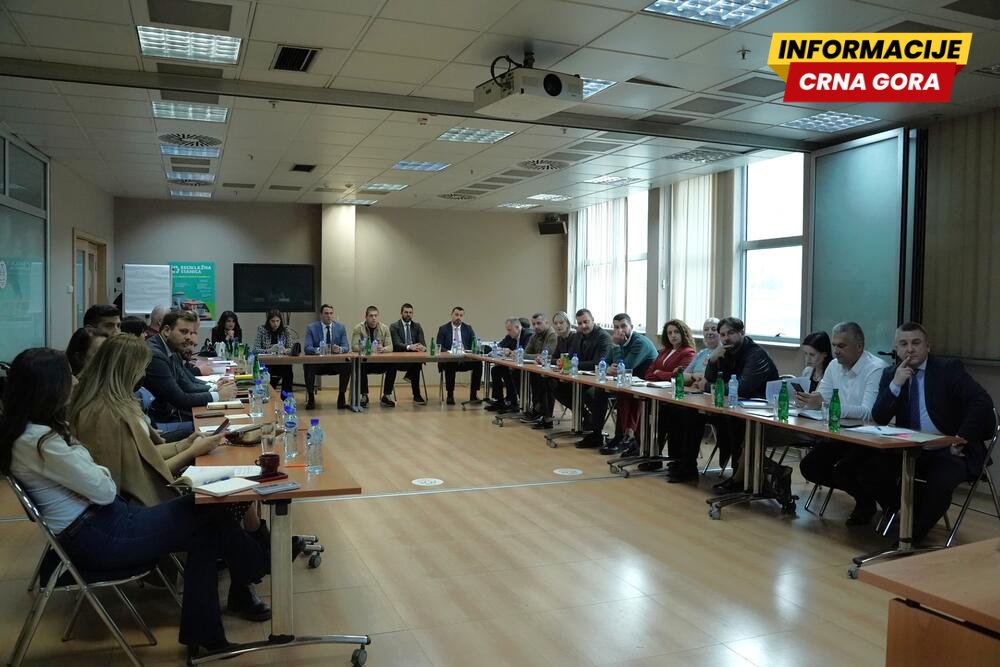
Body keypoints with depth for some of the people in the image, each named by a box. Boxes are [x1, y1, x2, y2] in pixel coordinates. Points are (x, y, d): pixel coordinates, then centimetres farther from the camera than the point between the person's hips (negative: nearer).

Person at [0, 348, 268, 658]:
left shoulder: (30, 430, 6)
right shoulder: (39, 440, -24)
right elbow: (105, 490, -17)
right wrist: (102, 472, 0)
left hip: (97, 521, 10)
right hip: (97, 539, -10)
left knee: (203, 532, 1)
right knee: (210, 510, -5)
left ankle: (202, 635, 8)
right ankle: (253, 570, 21)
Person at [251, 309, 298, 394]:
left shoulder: (285, 330, 6)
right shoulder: (262, 330, 0)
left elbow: (291, 348, 4)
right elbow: (254, 349, -6)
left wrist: (285, 350, -20)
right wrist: (269, 351, -23)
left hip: (282, 363, 1)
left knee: (288, 368, -32)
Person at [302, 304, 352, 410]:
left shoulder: (341, 327, 5)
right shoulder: (311, 327, 0)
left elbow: (346, 347, 0)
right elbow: (307, 348, -9)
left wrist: (340, 349, -25)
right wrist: (318, 350, -31)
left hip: (335, 363, 1)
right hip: (317, 363, -1)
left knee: (348, 365, -29)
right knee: (307, 365, -33)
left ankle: (341, 396, -12)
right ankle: (311, 397, -15)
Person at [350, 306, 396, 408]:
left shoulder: (384, 328, 4)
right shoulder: (358, 329, -3)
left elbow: (390, 347, -2)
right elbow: (354, 346, -10)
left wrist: (383, 349, -26)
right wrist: (365, 349, -30)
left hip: (380, 361, 2)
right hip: (364, 360, -2)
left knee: (393, 365, -26)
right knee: (361, 367, -36)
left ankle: (386, 396, -15)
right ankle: (364, 396, -17)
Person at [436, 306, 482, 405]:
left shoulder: (468, 328, 17)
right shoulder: (443, 329, 10)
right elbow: (439, 347, 3)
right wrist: (449, 352, -17)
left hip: (465, 359, 2)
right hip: (449, 359, -2)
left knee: (478, 363, -28)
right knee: (449, 365, -38)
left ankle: (473, 394, -18)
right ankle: (450, 395, -23)